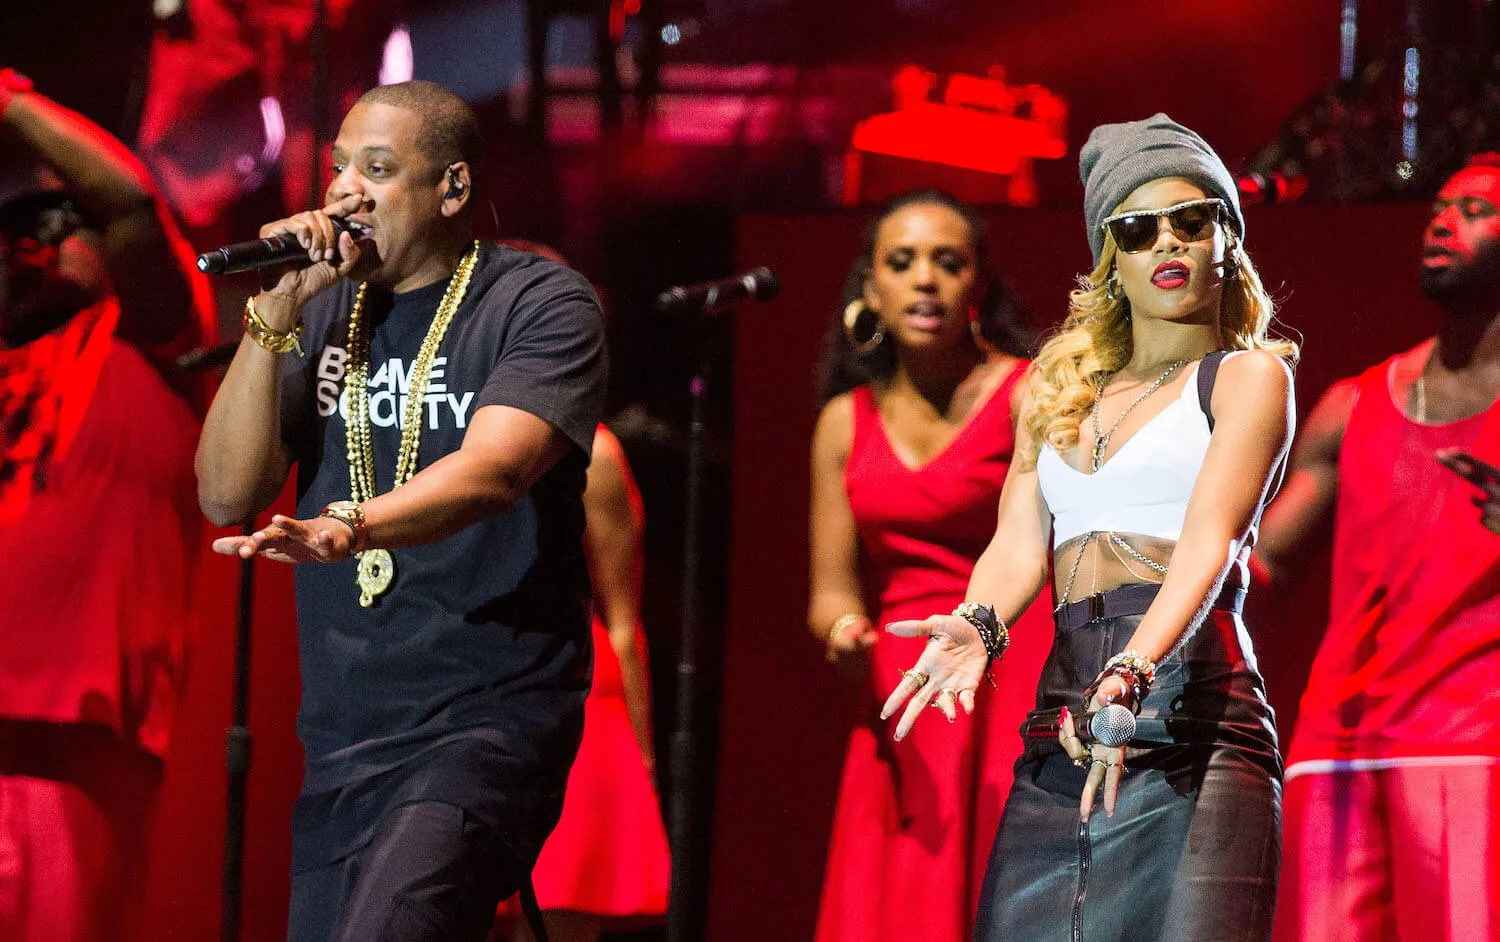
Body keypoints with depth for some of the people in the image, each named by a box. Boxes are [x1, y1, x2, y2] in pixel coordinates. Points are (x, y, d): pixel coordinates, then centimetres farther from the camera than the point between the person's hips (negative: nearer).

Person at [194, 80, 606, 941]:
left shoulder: (542, 304, -4)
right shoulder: (323, 311, 12)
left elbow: (494, 469, -21)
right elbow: (227, 496, 3)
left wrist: (346, 528, -38)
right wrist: (273, 318, -7)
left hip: (487, 719, -6)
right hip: (341, 736, 6)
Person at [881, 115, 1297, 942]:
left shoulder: (1247, 375, 7)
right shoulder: (1058, 391, 23)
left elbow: (1210, 538, -9)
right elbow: (1020, 540, 9)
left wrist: (1130, 676, -27)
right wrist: (977, 627, -15)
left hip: (1189, 713, -5)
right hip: (1060, 738, 5)